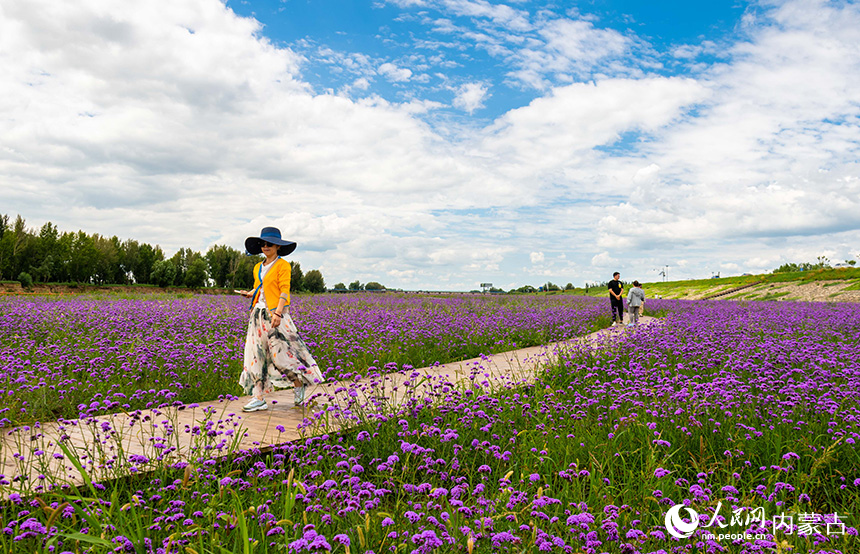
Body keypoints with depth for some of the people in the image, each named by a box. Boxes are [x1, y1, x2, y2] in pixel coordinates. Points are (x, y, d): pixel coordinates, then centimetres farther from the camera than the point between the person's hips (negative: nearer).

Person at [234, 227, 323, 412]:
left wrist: (277, 313, -20)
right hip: (258, 313, 7)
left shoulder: (283, 265, -3)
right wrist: (249, 294, 2)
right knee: (257, 354, 3)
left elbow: (284, 291, -10)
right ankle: (259, 399, 6)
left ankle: (299, 385, 17)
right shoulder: (258, 267, 17)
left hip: (276, 313, -7)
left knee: (282, 351, -9)